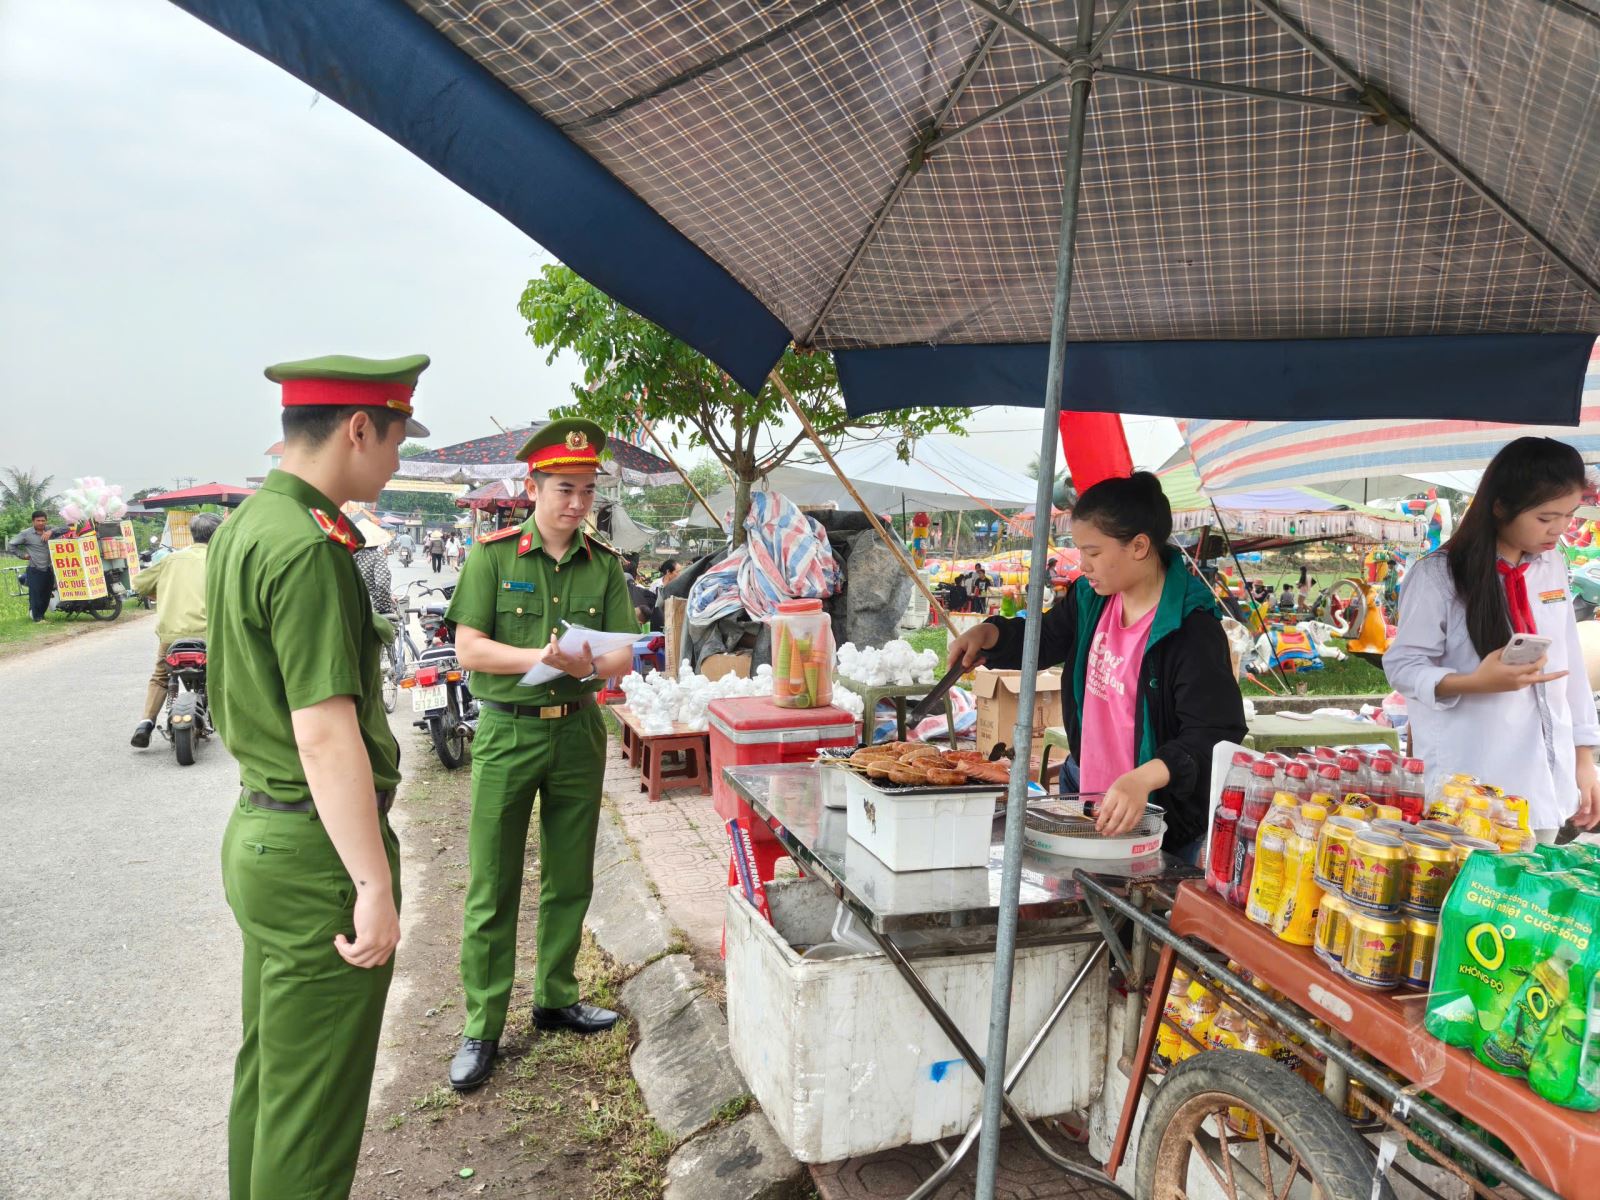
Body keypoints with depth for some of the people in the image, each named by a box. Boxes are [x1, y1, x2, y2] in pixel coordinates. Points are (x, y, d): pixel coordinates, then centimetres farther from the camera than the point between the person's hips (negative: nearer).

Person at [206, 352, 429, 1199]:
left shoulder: (244, 526, 9)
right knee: (312, 1105, 5)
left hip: (260, 831, 10)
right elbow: (326, 733, -25)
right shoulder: (308, 549, -22)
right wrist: (376, 886, -22)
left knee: (268, 1069, 23)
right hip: (316, 850, -10)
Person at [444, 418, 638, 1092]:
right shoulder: (493, 555, -5)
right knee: (492, 889, 3)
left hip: (578, 732, 3)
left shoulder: (603, 565, 4)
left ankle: (556, 999, 32)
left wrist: (589, 665, -21)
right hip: (507, 732, -3)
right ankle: (482, 1029, 15)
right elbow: (470, 649, -10)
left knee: (570, 881, 14)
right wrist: (541, 657, -23)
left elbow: (624, 656, 1)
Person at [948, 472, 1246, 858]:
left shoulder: (1193, 630, -24)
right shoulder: (1091, 598, -1)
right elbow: (1044, 641, 16)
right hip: (1085, 795, 7)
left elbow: (1214, 735, -28)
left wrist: (1143, 779, -44)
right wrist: (989, 634, -4)